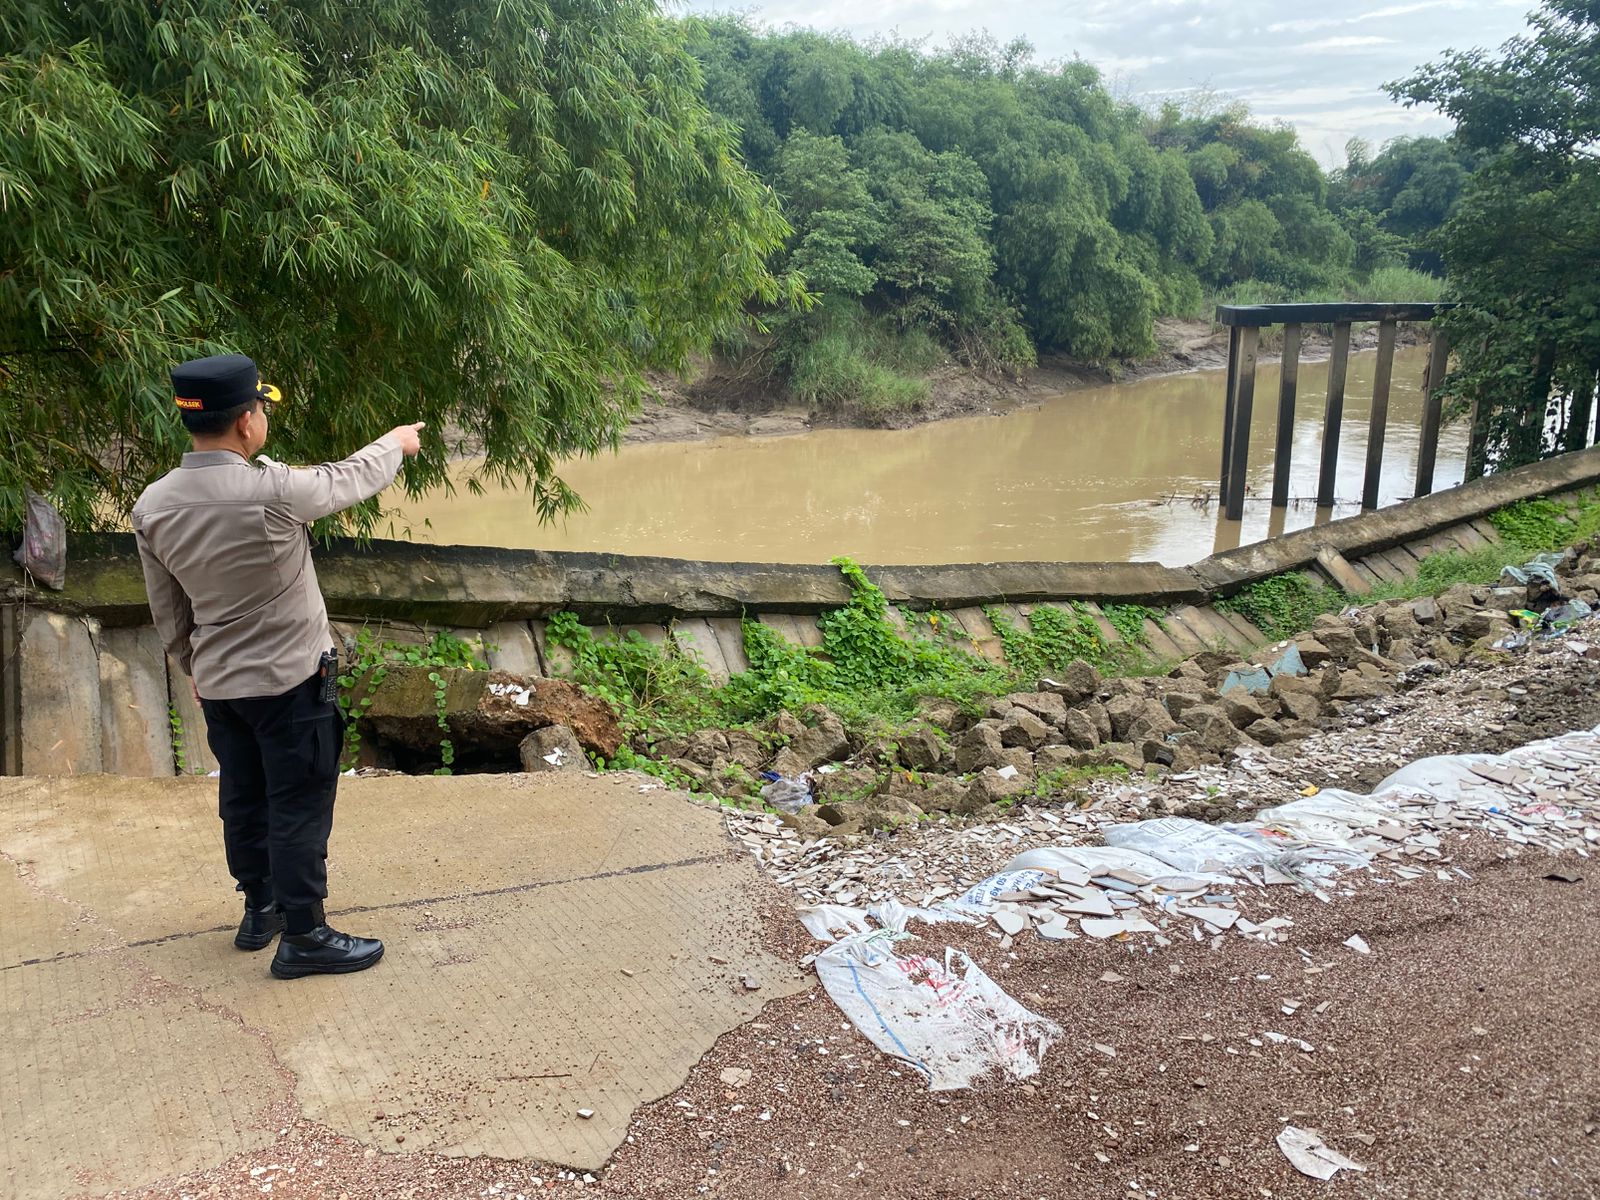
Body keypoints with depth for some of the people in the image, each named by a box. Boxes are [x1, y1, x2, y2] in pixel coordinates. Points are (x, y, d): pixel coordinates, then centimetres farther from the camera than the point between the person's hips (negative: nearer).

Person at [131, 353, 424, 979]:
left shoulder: (153, 505, -6)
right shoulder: (274, 491, -25)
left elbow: (168, 610, 6)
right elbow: (349, 478, -5)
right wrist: (396, 443, 15)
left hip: (217, 685, 6)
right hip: (290, 682, -6)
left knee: (243, 799, 20)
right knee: (299, 809, 5)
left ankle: (259, 909, 37)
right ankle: (303, 937, 16)